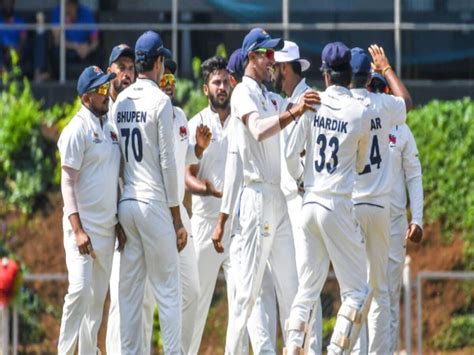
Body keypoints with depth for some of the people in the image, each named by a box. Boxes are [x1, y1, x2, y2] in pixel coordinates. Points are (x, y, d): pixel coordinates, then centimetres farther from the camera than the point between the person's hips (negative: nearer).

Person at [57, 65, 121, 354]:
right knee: (81, 289, -17)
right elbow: (68, 182, -14)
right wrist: (78, 229, -22)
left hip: (108, 229, 8)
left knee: (99, 297, 8)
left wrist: (119, 221, 14)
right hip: (84, 225, -8)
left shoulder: (111, 128, 14)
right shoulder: (78, 130, -10)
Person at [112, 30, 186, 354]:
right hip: (154, 205, -6)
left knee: (129, 290, 6)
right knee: (167, 289, -4)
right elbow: (167, 162, -9)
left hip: (125, 204, 6)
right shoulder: (160, 101, -7)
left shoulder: (120, 102, 10)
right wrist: (177, 219, -6)